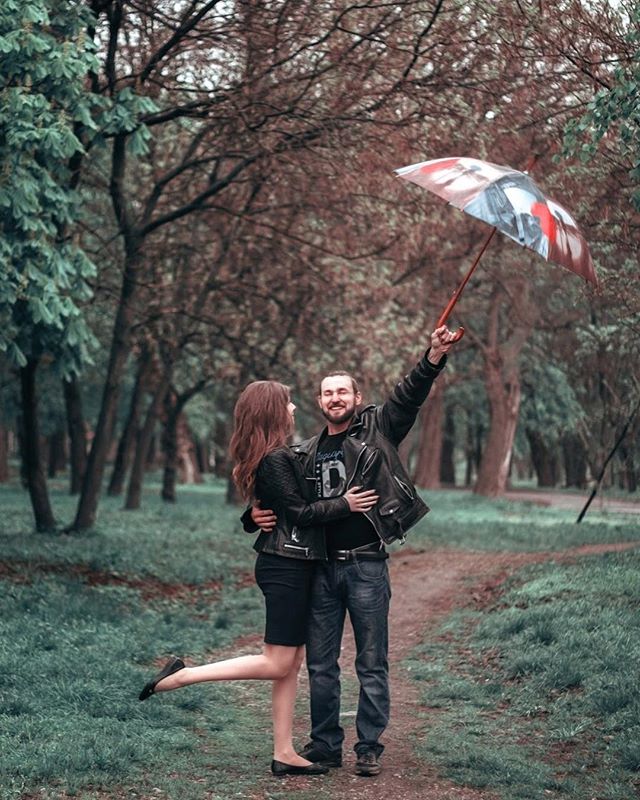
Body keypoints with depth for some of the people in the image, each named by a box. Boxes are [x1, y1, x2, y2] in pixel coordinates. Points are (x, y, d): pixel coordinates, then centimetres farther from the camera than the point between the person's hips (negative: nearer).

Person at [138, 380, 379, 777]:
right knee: (277, 663, -6)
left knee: (292, 663, 10)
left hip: (288, 565, 10)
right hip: (287, 567, -10)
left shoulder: (270, 457, 13)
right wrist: (345, 504, -13)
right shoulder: (276, 458, -16)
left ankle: (285, 753, 12)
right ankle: (182, 675, -5)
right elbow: (300, 512, -17)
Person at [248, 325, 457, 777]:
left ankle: (370, 749, 11)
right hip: (321, 567, 4)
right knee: (320, 666, 9)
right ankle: (325, 747, 19)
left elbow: (409, 396, -10)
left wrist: (435, 356, -26)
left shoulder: (377, 429, 4)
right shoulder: (305, 454, 14)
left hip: (367, 566, -4)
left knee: (372, 665, 2)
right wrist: (256, 516, -1)